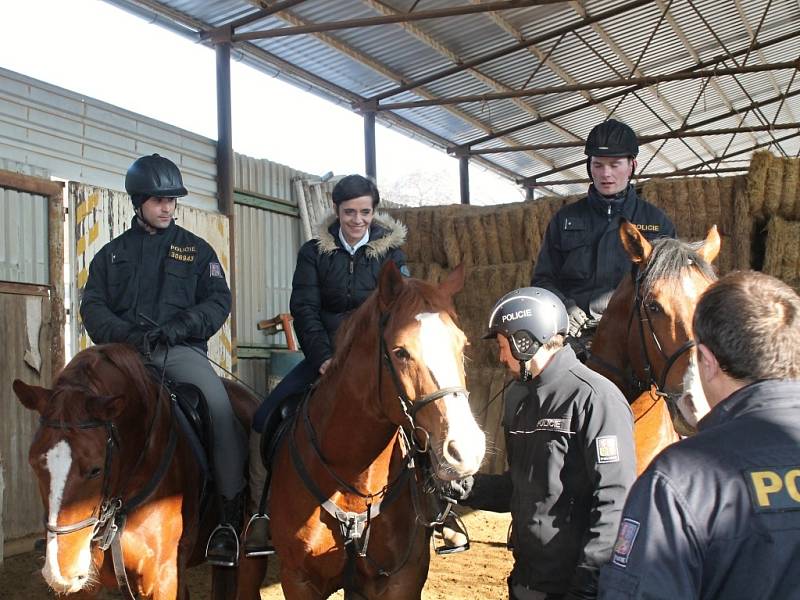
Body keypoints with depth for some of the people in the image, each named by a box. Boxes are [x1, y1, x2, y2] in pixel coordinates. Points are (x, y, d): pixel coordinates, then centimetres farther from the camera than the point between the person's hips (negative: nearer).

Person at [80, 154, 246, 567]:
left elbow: (218, 302, 7)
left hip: (181, 349, -1)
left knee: (219, 406, -27)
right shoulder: (113, 253, 18)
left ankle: (231, 513, -20)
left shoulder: (196, 249, 16)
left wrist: (179, 328, -11)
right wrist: (126, 335, -11)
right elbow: (93, 306, 9)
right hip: (126, 350, 1)